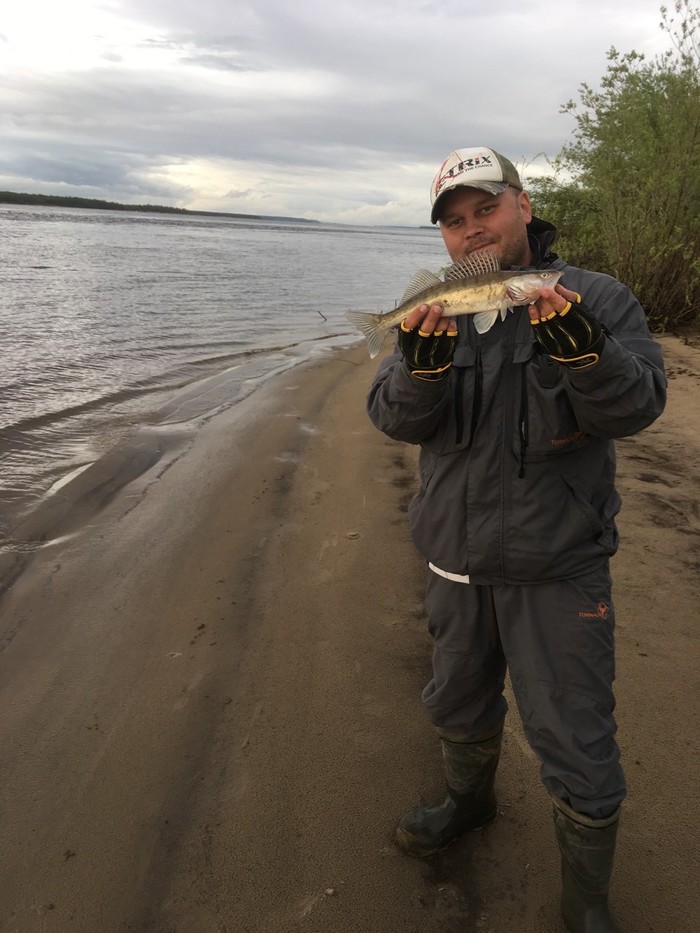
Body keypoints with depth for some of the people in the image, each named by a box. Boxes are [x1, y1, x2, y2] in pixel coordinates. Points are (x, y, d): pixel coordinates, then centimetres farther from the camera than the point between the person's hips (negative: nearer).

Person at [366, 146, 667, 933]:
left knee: (578, 750, 5)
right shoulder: (439, 311, 2)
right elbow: (396, 418, -9)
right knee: (458, 707, 24)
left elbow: (634, 408, -18)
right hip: (456, 560, 4)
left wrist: (581, 346, -37)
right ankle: (469, 800, 55)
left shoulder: (597, 301, -7)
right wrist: (422, 362, -30)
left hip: (559, 570, -3)